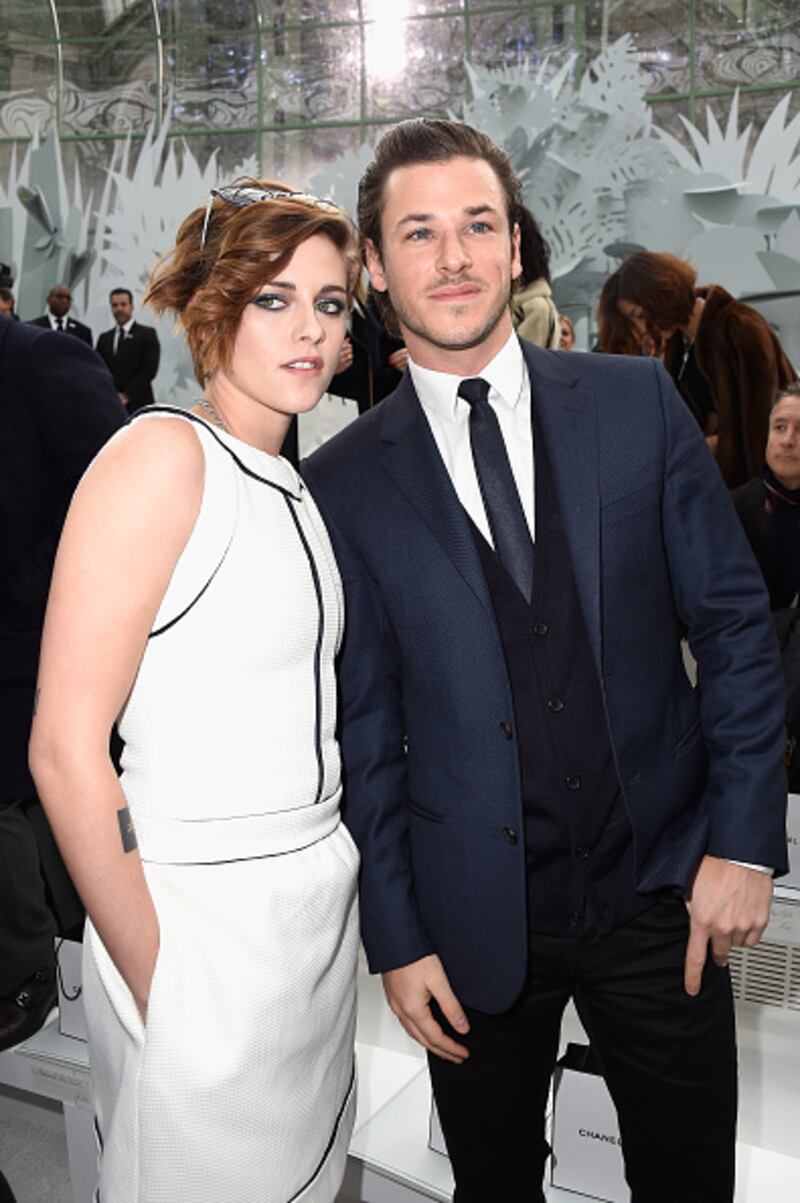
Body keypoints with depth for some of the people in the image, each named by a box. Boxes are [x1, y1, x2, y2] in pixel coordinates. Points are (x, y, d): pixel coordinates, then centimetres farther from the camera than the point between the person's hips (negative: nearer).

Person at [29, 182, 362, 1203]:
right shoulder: (161, 456, -15)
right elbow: (65, 749, -19)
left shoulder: (286, 485, 11)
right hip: (201, 921, -8)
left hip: (320, 907, 8)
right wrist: (154, 981, -15)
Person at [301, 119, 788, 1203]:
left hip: (660, 890, 1)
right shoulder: (345, 483, -5)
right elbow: (363, 727, -2)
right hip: (478, 920, 0)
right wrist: (396, 939, -2)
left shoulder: (637, 402, -2)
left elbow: (733, 622, 0)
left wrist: (744, 839, -5)